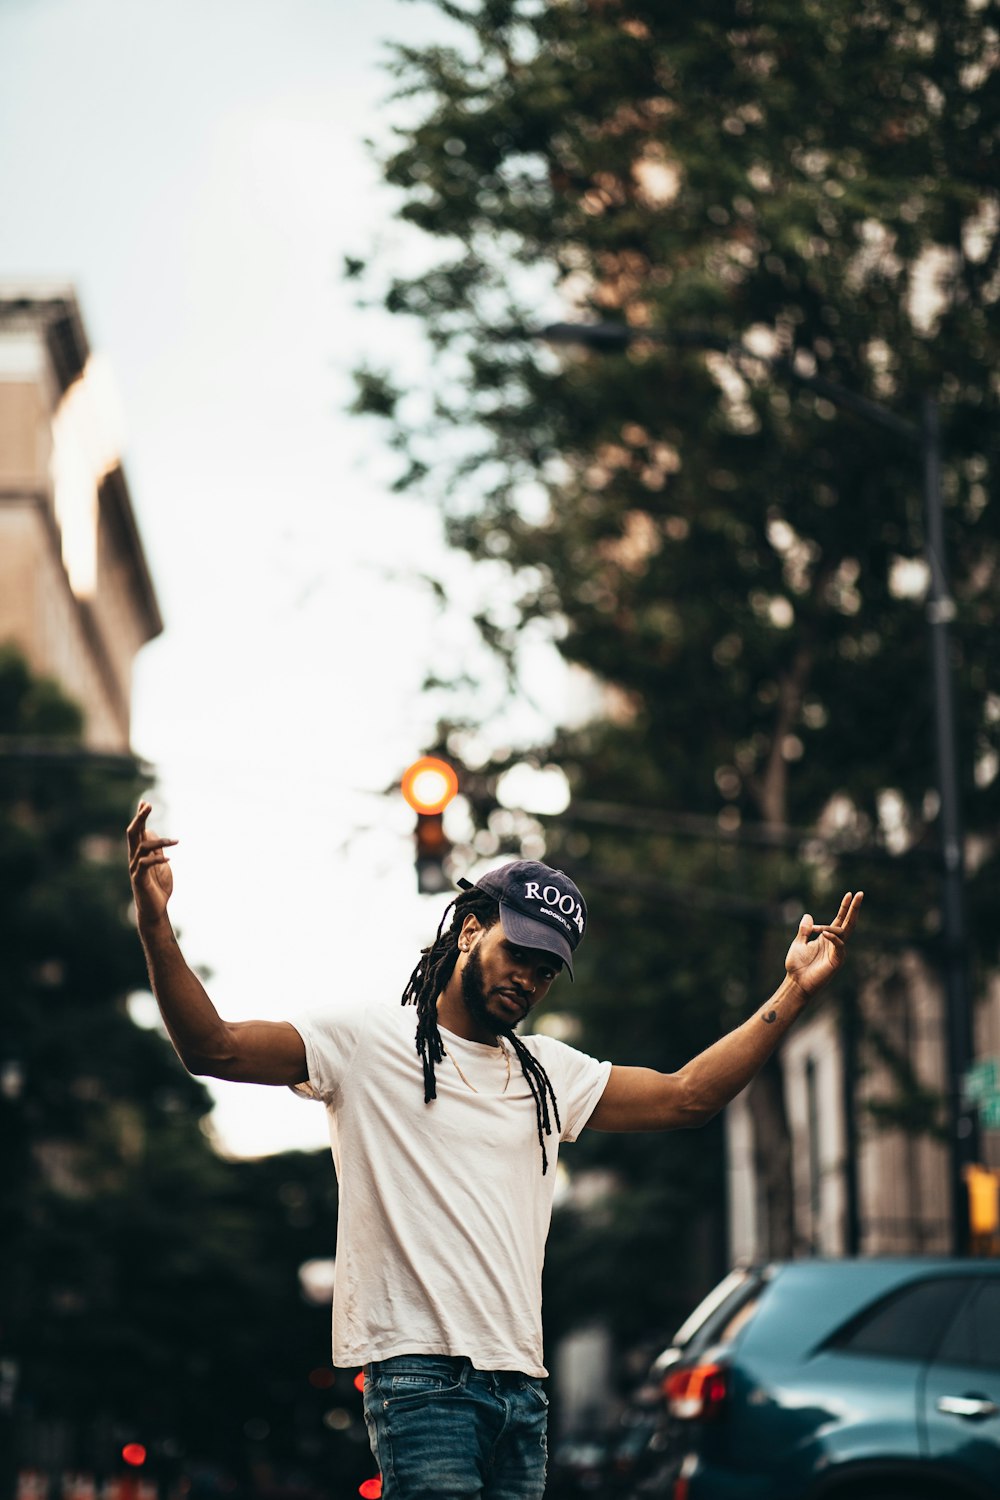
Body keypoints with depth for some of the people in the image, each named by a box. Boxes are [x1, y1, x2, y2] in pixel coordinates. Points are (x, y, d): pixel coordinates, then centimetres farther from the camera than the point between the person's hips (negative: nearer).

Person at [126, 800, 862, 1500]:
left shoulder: (550, 1072, 20)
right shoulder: (367, 1037, 3)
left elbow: (684, 1096, 18)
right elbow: (216, 1048, -6)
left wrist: (794, 994, 12)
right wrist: (157, 927, -21)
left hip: (520, 1380, 6)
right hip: (418, 1370, -6)